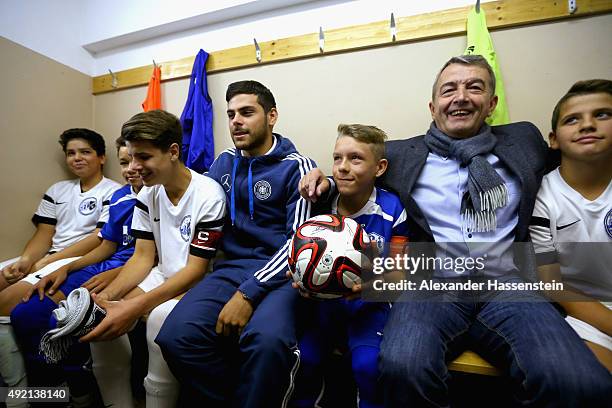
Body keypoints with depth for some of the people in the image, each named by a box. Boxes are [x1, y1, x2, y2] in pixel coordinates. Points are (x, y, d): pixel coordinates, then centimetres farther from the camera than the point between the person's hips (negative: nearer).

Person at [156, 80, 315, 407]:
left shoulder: (296, 166, -2)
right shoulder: (224, 162, 15)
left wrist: (248, 293, -18)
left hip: (280, 271, -4)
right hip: (230, 267, 5)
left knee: (266, 340, -34)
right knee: (177, 335, -22)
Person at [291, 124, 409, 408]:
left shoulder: (391, 210, -10)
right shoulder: (321, 206, -3)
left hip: (370, 302, -2)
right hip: (325, 298, 2)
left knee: (368, 364, -22)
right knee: (301, 359, -14)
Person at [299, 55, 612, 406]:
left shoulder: (524, 141, 16)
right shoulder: (401, 155, 10)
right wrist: (324, 182, 2)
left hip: (506, 287, 3)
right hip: (430, 284, -2)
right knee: (403, 366, -32)